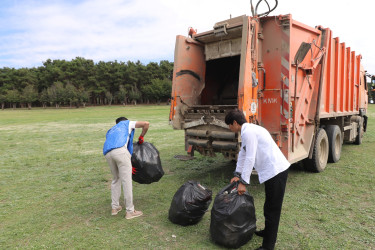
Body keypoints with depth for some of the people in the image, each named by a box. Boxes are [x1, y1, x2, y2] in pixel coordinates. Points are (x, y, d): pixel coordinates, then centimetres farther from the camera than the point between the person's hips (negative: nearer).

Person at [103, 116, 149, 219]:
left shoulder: (110, 131, 40)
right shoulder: (128, 123, 28)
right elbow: (146, 124, 17)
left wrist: (127, 165, 36)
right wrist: (141, 137, 32)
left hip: (107, 153, 6)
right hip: (120, 150, -6)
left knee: (116, 179, 23)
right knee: (127, 180, 0)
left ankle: (115, 207, 28)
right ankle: (130, 211, 6)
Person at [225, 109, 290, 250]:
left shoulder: (248, 132, -18)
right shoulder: (247, 131, 15)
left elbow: (250, 158, -20)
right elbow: (243, 154, 22)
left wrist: (243, 182, -15)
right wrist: (237, 174, 25)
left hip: (276, 171, -10)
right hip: (273, 170, 10)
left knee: (272, 209, -1)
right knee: (269, 207, 24)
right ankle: (268, 232, 42)